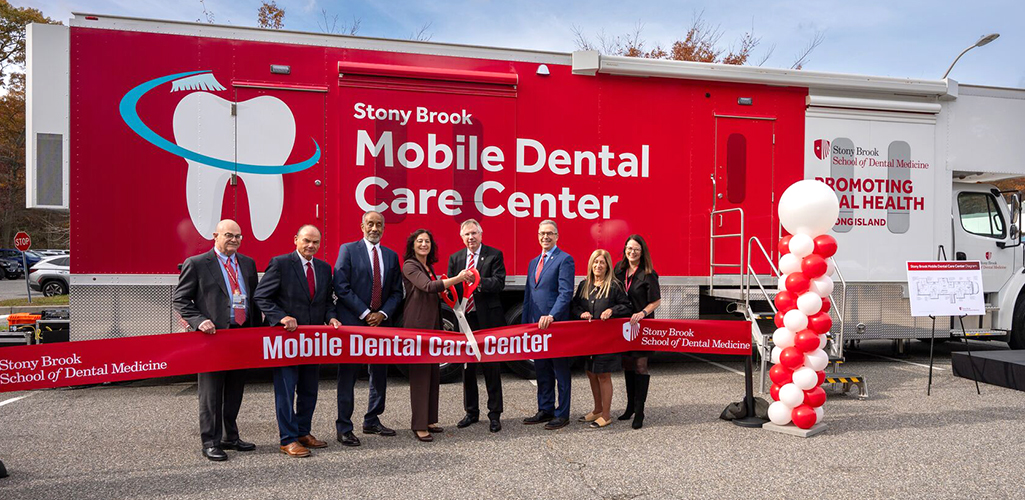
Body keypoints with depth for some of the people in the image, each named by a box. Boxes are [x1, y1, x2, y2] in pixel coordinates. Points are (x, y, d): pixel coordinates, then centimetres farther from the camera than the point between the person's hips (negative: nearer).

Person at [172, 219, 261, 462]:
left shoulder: (247, 264, 12)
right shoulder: (197, 264, -4)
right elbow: (180, 299, -3)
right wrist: (199, 321, -17)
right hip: (214, 335, -5)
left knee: (235, 391, 15)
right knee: (211, 393, 3)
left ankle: (231, 437, 27)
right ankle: (211, 442, 13)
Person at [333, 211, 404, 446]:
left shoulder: (391, 255, 12)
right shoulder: (348, 250, -2)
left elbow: (396, 292, 11)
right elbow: (341, 287, -10)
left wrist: (383, 314, -6)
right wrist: (365, 314, -13)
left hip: (381, 321, 5)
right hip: (352, 321, -5)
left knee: (379, 373, 12)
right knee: (348, 376, 0)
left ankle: (372, 421, 25)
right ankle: (344, 427, 6)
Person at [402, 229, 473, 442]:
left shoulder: (429, 266, 18)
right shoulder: (409, 265, -8)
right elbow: (428, 286, -22)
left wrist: (445, 290, 6)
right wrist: (458, 278, -26)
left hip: (433, 325, 8)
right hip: (417, 325, -8)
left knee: (434, 373, 9)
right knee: (420, 374, -7)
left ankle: (430, 420, 18)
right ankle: (419, 425, -1)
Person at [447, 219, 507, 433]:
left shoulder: (494, 255, -2)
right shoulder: (455, 258, 12)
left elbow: (499, 282, -14)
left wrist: (478, 282, -30)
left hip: (488, 319, -4)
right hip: (465, 319, 5)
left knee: (491, 367, 1)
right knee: (467, 367, 13)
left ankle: (495, 414, 10)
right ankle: (471, 412, 25)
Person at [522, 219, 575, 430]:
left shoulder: (564, 260, -6)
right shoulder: (533, 262, 18)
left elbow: (565, 292, -16)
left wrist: (551, 316, -27)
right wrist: (525, 323, 12)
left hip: (556, 324, -7)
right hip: (536, 324, 7)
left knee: (560, 371, 2)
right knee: (542, 370, 14)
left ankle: (562, 414, 10)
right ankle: (545, 410, 24)